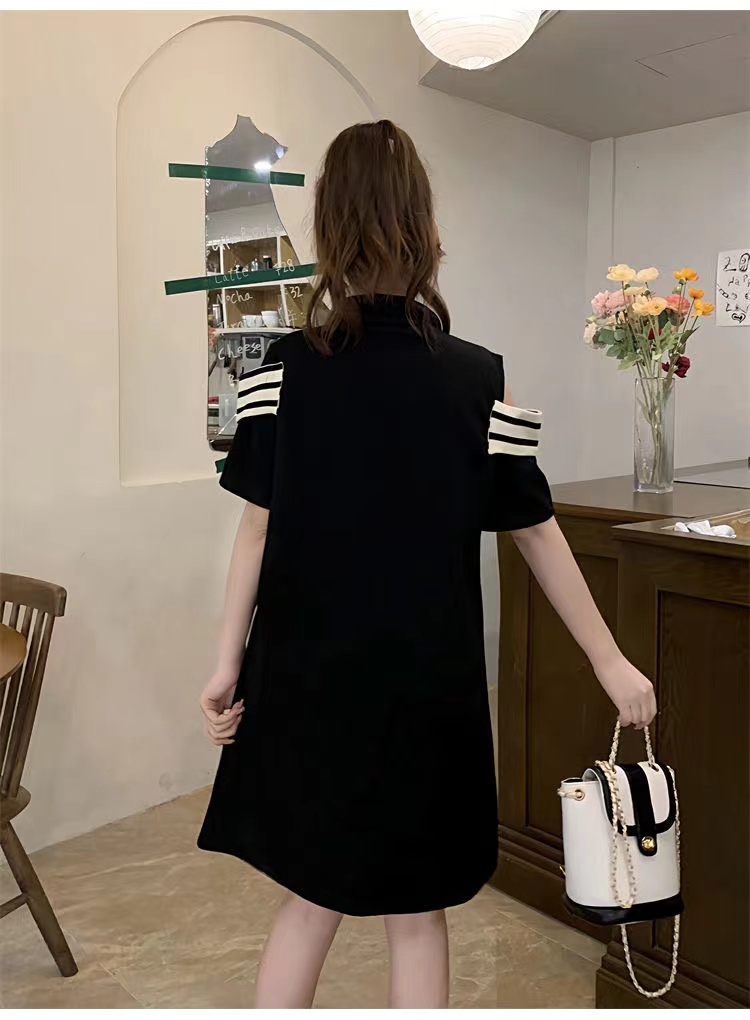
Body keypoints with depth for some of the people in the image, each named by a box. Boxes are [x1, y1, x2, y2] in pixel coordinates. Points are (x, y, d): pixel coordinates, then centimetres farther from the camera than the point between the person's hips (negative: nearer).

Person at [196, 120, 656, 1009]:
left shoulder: (282, 371, -6)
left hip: (308, 679, 2)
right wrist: (612, 664, 8)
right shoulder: (479, 382, -9)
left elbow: (258, 528, -5)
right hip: (425, 685, -1)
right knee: (416, 911, 18)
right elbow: (537, 535, -4)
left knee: (314, 895, 22)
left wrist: (227, 665, 5)